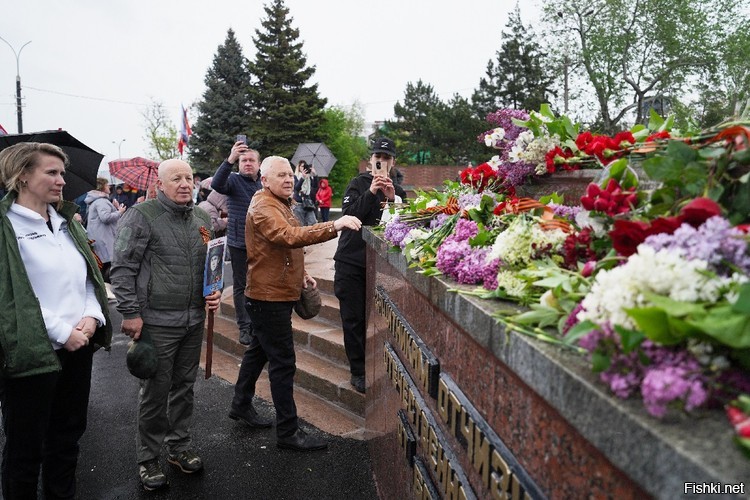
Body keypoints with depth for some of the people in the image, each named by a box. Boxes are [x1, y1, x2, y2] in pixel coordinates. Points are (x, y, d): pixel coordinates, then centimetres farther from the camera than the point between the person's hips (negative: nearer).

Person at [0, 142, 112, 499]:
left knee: (67, 436, 19)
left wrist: (91, 317, -5)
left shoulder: (65, 222, 10)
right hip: (32, 352, -6)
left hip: (79, 347, 6)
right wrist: (61, 333, -17)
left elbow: (89, 277, 12)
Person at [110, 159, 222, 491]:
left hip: (194, 321, 6)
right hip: (156, 323, -6)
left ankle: (179, 447, 35)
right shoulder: (141, 216, -9)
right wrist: (130, 313, -14)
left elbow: (212, 262, 20)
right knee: (155, 392, 6)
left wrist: (215, 291, 5)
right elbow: (122, 268, -11)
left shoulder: (201, 218, 9)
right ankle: (148, 458, 25)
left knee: (184, 387, 17)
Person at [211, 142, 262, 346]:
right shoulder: (233, 180, -5)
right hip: (239, 243, -3)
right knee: (241, 287, 7)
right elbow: (216, 184, -27)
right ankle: (244, 327, 16)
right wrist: (230, 160, -39)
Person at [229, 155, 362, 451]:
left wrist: (300, 274, 13)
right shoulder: (263, 208, -19)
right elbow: (291, 236, -38)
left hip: (277, 293, 11)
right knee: (283, 363, -6)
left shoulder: (280, 205, 16)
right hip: (269, 296, -11)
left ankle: (241, 405, 39)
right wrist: (334, 226, -46)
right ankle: (288, 432, 4)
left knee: (258, 350, 22)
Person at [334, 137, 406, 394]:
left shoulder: (398, 191, 8)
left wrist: (392, 199, -17)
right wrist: (371, 193, -24)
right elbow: (348, 214, -14)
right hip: (351, 262, -2)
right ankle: (358, 371, 14)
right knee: (354, 319, 2)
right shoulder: (358, 184, 1)